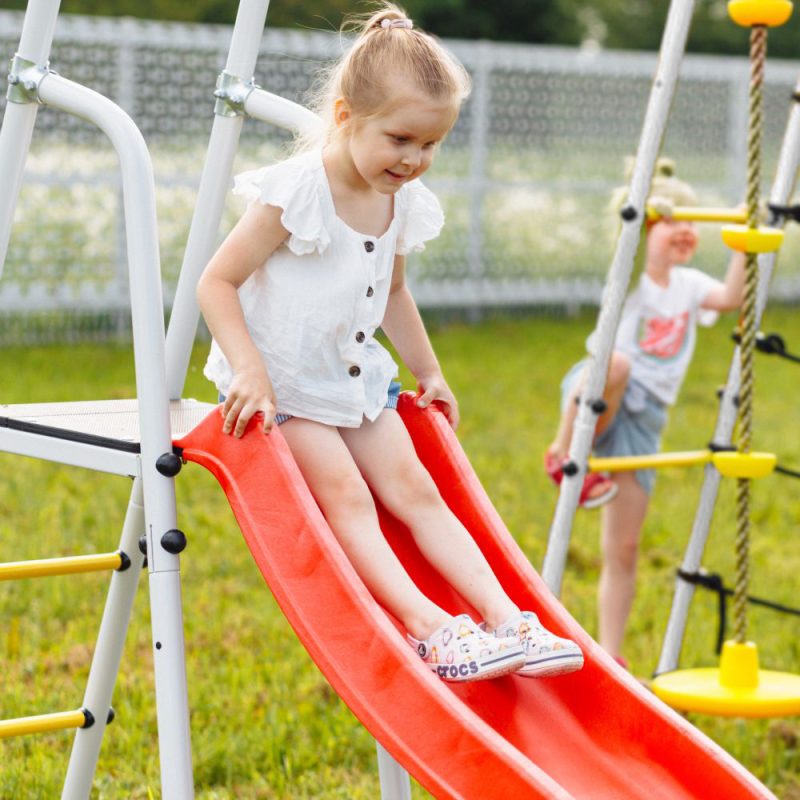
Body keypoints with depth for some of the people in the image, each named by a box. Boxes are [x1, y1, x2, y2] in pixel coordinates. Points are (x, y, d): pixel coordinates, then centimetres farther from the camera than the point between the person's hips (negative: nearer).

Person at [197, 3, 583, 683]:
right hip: (281, 384, -6)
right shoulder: (295, 194, -18)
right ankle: (429, 628, -29)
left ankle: (508, 622, -10)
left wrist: (428, 371, 26)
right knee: (346, 497, -21)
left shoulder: (405, 205, 4)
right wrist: (249, 370, -26)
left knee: (414, 489, -3)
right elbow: (217, 282, -17)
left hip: (357, 380, 6)